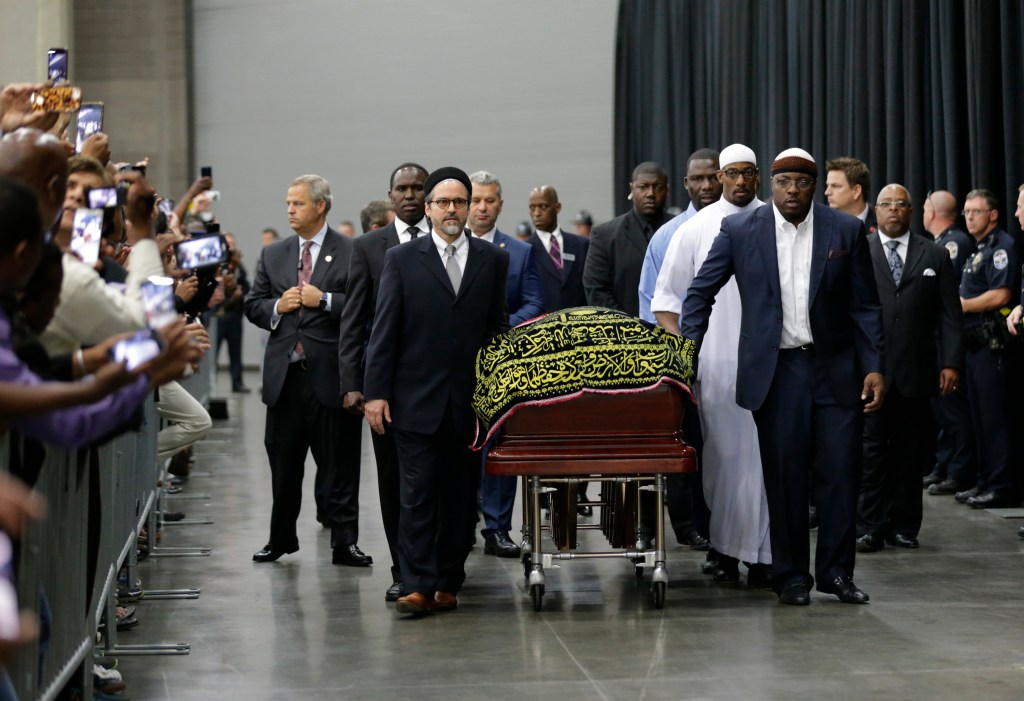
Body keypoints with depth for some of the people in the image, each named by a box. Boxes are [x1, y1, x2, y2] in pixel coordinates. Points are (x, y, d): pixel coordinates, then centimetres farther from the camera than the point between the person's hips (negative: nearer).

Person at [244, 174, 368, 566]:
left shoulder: (351, 252, -1)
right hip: (284, 373, 5)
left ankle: (344, 542, 4)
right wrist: (277, 307, -5)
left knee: (339, 464, 0)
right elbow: (252, 305, 14)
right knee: (283, 464, 11)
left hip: (331, 373, -4)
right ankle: (281, 538, 22)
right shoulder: (272, 255, 14)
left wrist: (325, 301, -15)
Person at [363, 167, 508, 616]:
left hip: (470, 400, 2)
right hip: (417, 398, -2)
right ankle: (418, 586, -6)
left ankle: (448, 583, 14)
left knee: (460, 495, 6)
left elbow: (497, 328, 11)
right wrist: (375, 392, -6)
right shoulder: (402, 259, 3)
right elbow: (384, 331, 1)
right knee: (418, 493, -6)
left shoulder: (492, 260, 9)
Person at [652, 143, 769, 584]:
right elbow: (667, 296, 9)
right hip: (715, 364, 0)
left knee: (764, 455, -3)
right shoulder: (695, 229, 6)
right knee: (721, 453, 3)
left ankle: (759, 552, 1)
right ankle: (724, 548, 12)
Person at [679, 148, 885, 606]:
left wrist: (873, 367, -1)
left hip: (835, 370, 1)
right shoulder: (740, 230, 1)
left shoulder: (846, 231, 3)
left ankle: (835, 570, 12)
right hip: (776, 373, -1)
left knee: (840, 472, -1)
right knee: (785, 478, 2)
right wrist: (688, 345, -4)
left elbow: (864, 306, 5)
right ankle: (791, 576, 13)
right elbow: (701, 292, 8)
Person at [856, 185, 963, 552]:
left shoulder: (935, 256, 10)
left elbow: (950, 315, 7)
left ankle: (904, 526, 14)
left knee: (910, 453, 6)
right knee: (870, 451, -3)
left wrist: (951, 362, -2)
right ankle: (869, 528, 1)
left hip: (915, 372, 2)